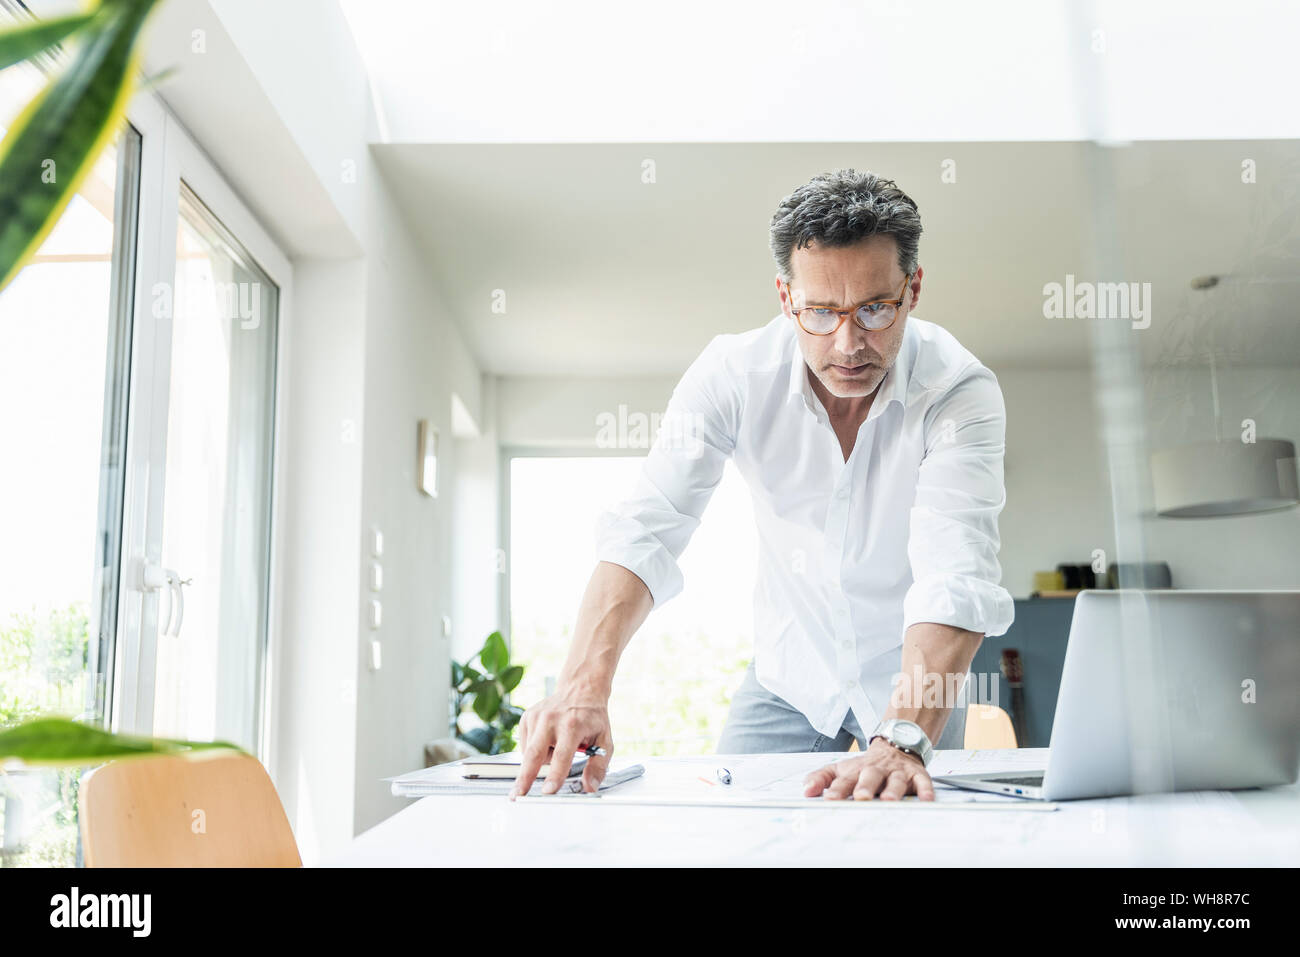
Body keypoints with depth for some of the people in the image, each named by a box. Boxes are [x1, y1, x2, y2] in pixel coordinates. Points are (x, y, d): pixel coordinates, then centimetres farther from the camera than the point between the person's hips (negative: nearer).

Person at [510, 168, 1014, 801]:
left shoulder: (961, 390, -26)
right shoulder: (734, 374, -21)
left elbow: (956, 577, -38)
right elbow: (645, 532, -29)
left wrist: (902, 741, -54)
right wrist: (584, 686, -45)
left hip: (918, 682, -1)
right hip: (788, 675, 1)